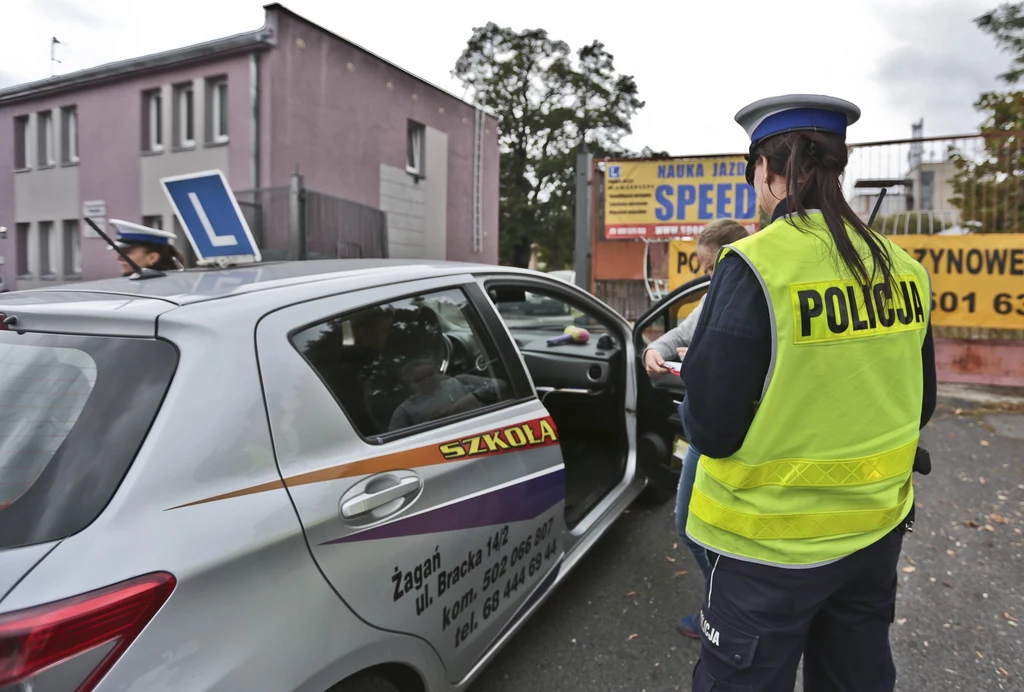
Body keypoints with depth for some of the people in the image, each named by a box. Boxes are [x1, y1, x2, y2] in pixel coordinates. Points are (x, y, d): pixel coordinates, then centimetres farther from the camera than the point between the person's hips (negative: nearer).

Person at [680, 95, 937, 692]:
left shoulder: (756, 266, -20)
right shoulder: (903, 267, 0)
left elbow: (710, 428, -19)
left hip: (773, 546, -6)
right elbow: (920, 407, 10)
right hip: (876, 530, 7)